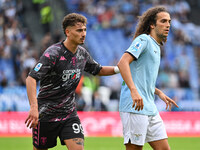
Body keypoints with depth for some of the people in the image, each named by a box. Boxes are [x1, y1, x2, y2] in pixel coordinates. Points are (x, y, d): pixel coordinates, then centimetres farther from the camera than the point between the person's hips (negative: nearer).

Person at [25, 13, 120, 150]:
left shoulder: (83, 53, 4)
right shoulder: (53, 53, -18)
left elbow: (98, 70, 24)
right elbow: (31, 78, -25)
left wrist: (117, 69, 4)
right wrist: (34, 107, -37)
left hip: (69, 113, 5)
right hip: (46, 113, -5)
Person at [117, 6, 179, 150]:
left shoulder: (156, 46, 23)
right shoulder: (143, 40, -6)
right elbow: (123, 62, -21)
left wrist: (159, 93, 20)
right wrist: (133, 90, -31)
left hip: (150, 109, 9)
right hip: (135, 107, -9)